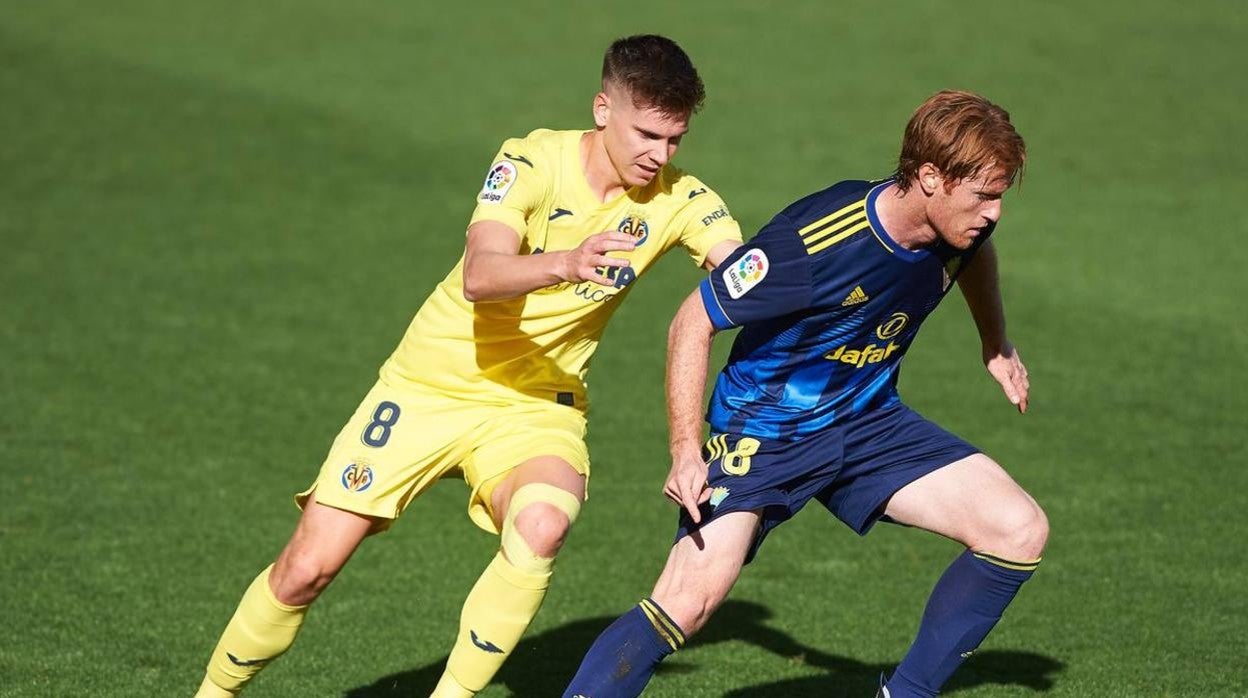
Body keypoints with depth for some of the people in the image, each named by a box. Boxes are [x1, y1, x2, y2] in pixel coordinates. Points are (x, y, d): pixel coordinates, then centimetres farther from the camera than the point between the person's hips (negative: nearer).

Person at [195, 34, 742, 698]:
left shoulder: (678, 200, -9)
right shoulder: (533, 162, -19)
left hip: (535, 405, 2)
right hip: (431, 386, -2)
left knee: (541, 526, -33)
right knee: (308, 567, -4)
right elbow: (480, 276, -35)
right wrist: (564, 263, -54)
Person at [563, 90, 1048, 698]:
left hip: (869, 421, 6)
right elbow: (694, 322, -20)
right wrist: (686, 453, -26)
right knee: (689, 599, -24)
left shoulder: (957, 227, -10)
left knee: (1020, 532, -7)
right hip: (763, 430, -6)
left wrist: (996, 345, 22)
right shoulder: (814, 244, -30)